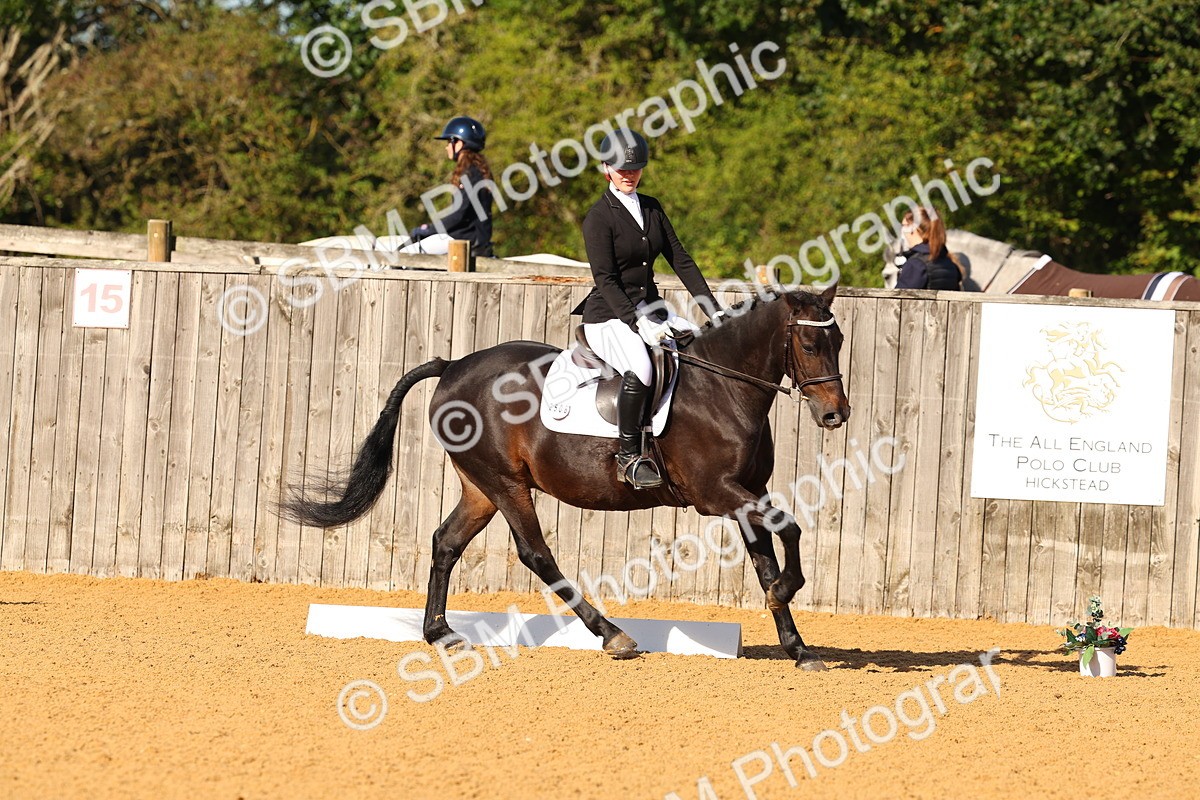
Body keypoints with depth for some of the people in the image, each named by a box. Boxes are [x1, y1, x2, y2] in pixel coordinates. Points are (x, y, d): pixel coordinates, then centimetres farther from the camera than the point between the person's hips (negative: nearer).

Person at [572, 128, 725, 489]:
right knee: (639, 370, -36)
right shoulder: (599, 217, -9)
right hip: (609, 316, -7)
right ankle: (629, 456, -24)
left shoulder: (652, 209, 12)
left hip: (649, 310, 7)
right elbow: (605, 279, -16)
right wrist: (638, 323, -26)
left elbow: (680, 260, 10)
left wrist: (713, 310, 1)